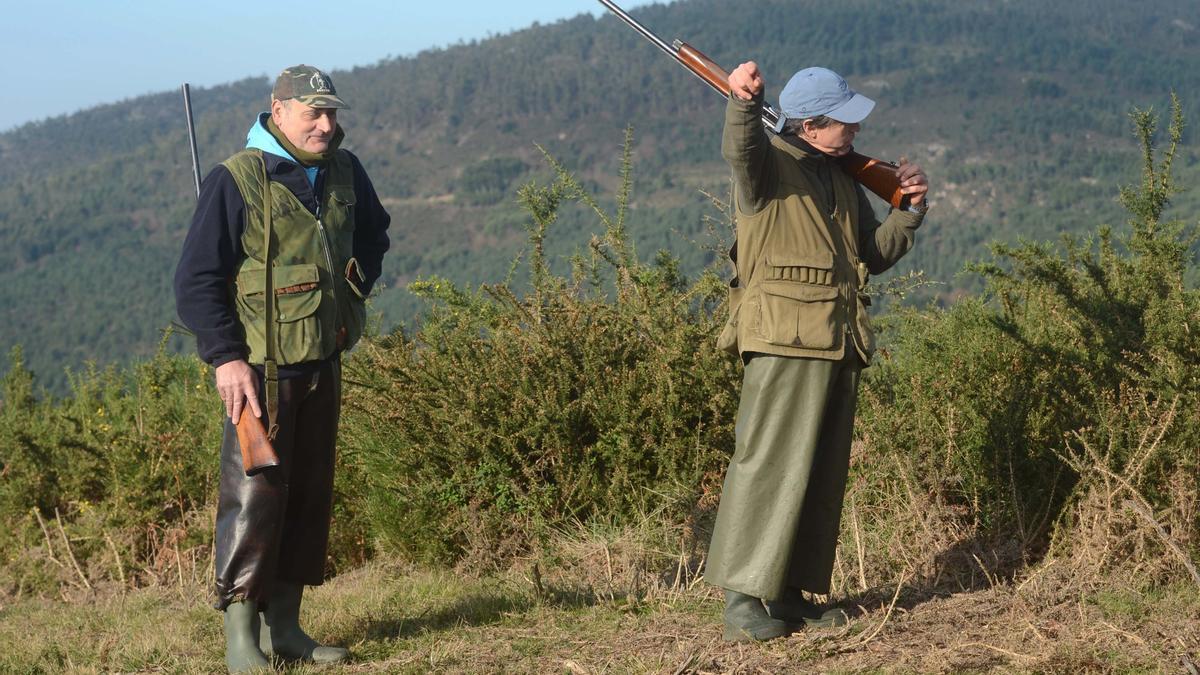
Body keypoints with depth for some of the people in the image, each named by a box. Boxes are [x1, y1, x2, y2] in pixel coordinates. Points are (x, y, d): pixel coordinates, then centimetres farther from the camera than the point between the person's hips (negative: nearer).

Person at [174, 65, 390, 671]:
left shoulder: (344, 173, 7)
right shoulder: (235, 181, -12)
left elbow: (373, 233, 29)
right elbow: (195, 279, -12)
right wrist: (226, 358, -18)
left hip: (324, 363, 7)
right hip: (260, 368, -7)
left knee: (310, 495, 10)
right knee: (255, 493, -9)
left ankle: (283, 625, 19)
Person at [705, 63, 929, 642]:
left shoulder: (842, 178, 21)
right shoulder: (770, 162, -3)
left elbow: (874, 254, 24)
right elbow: (740, 151, -28)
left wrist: (909, 209, 9)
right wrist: (743, 102, -48)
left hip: (839, 344, 8)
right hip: (785, 339, -8)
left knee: (823, 473, 9)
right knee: (769, 462, -11)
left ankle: (789, 592, 16)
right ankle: (743, 598, -8)